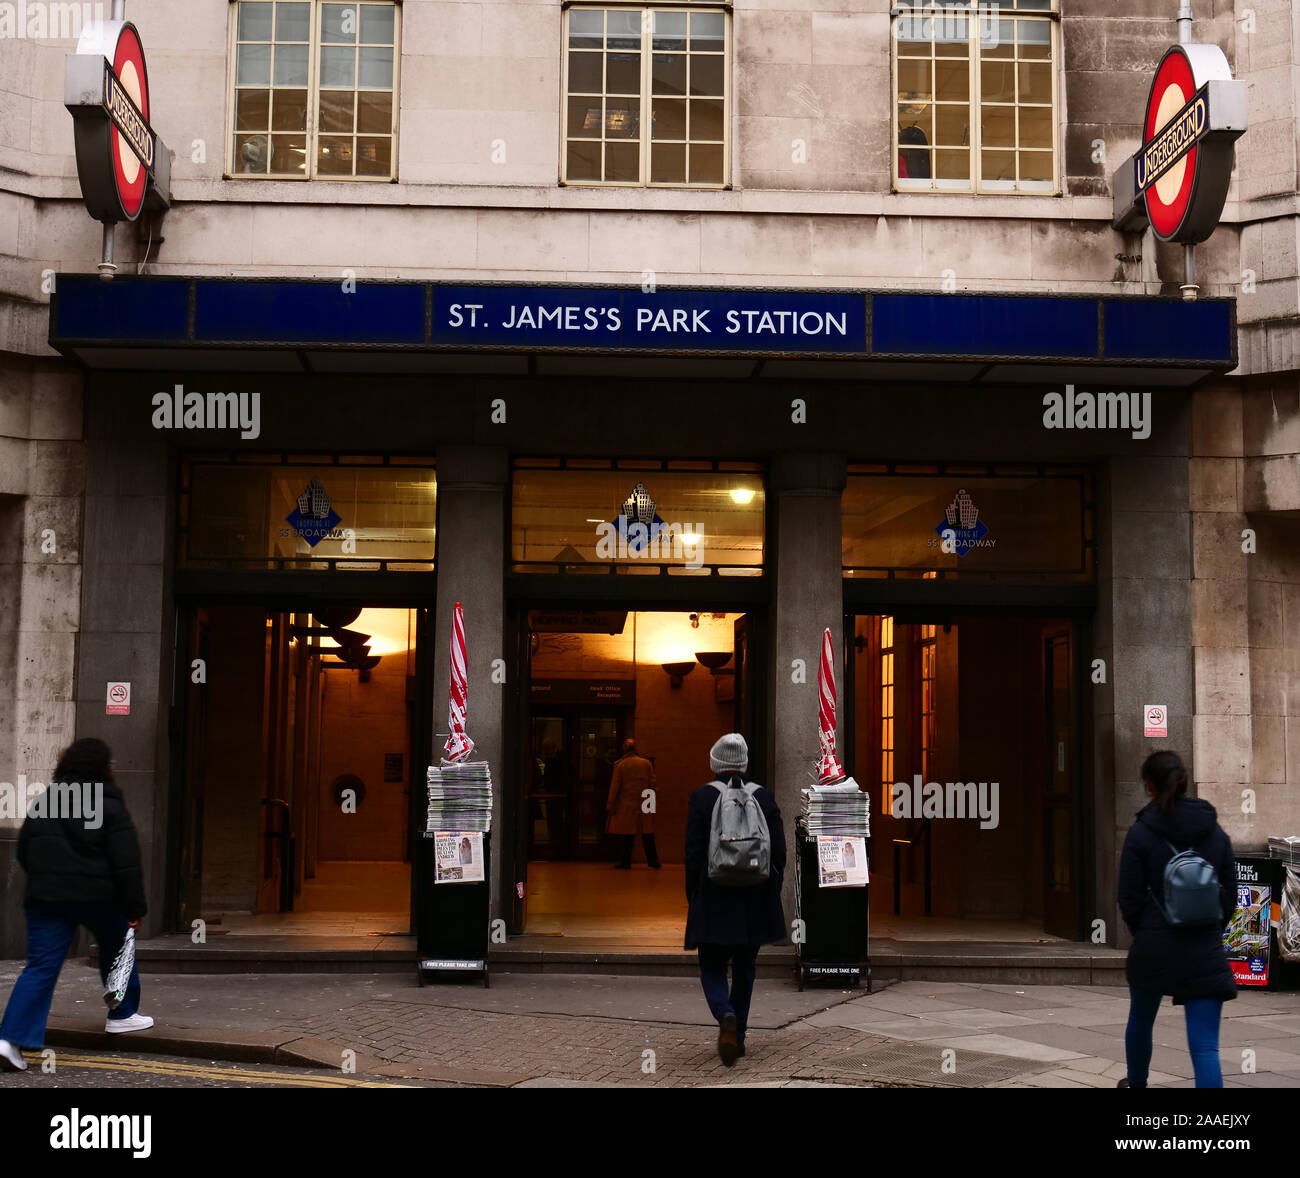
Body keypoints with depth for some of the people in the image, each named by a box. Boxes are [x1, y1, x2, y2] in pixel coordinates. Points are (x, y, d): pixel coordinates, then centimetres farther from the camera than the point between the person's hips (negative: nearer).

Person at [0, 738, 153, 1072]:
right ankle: (122, 1014, 32)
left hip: (44, 897, 4)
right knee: (116, 949, 21)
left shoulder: (41, 804, 10)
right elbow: (126, 863, -12)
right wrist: (135, 907, -7)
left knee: (40, 967, 1)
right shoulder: (109, 807, -8)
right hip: (98, 897, -4)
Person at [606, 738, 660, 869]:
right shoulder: (646, 763, 3)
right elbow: (652, 784, 5)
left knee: (625, 835, 3)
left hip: (625, 805, -2)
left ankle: (625, 862, 4)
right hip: (644, 806, 3)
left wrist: (610, 805, 0)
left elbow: (615, 786, -5)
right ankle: (652, 860, 11)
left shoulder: (619, 765, -5)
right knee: (647, 834, 9)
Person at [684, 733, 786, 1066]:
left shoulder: (701, 798, -7)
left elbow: (693, 853, -7)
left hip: (713, 901, -2)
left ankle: (726, 1017, -19)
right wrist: (770, 894, 11)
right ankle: (737, 1037, 20)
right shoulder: (764, 797, -1)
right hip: (755, 902, 3)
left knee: (712, 968, 8)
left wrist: (693, 898, 3)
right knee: (744, 968, 17)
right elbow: (779, 852, 1)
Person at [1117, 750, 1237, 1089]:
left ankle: (1136, 1082, 49)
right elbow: (1230, 894, 7)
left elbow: (1129, 898, -6)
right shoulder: (1215, 832, 4)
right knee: (1206, 1046, -3)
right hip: (1206, 955, 1)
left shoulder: (1140, 833, -8)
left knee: (1140, 1020, 26)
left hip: (1153, 949, -1)